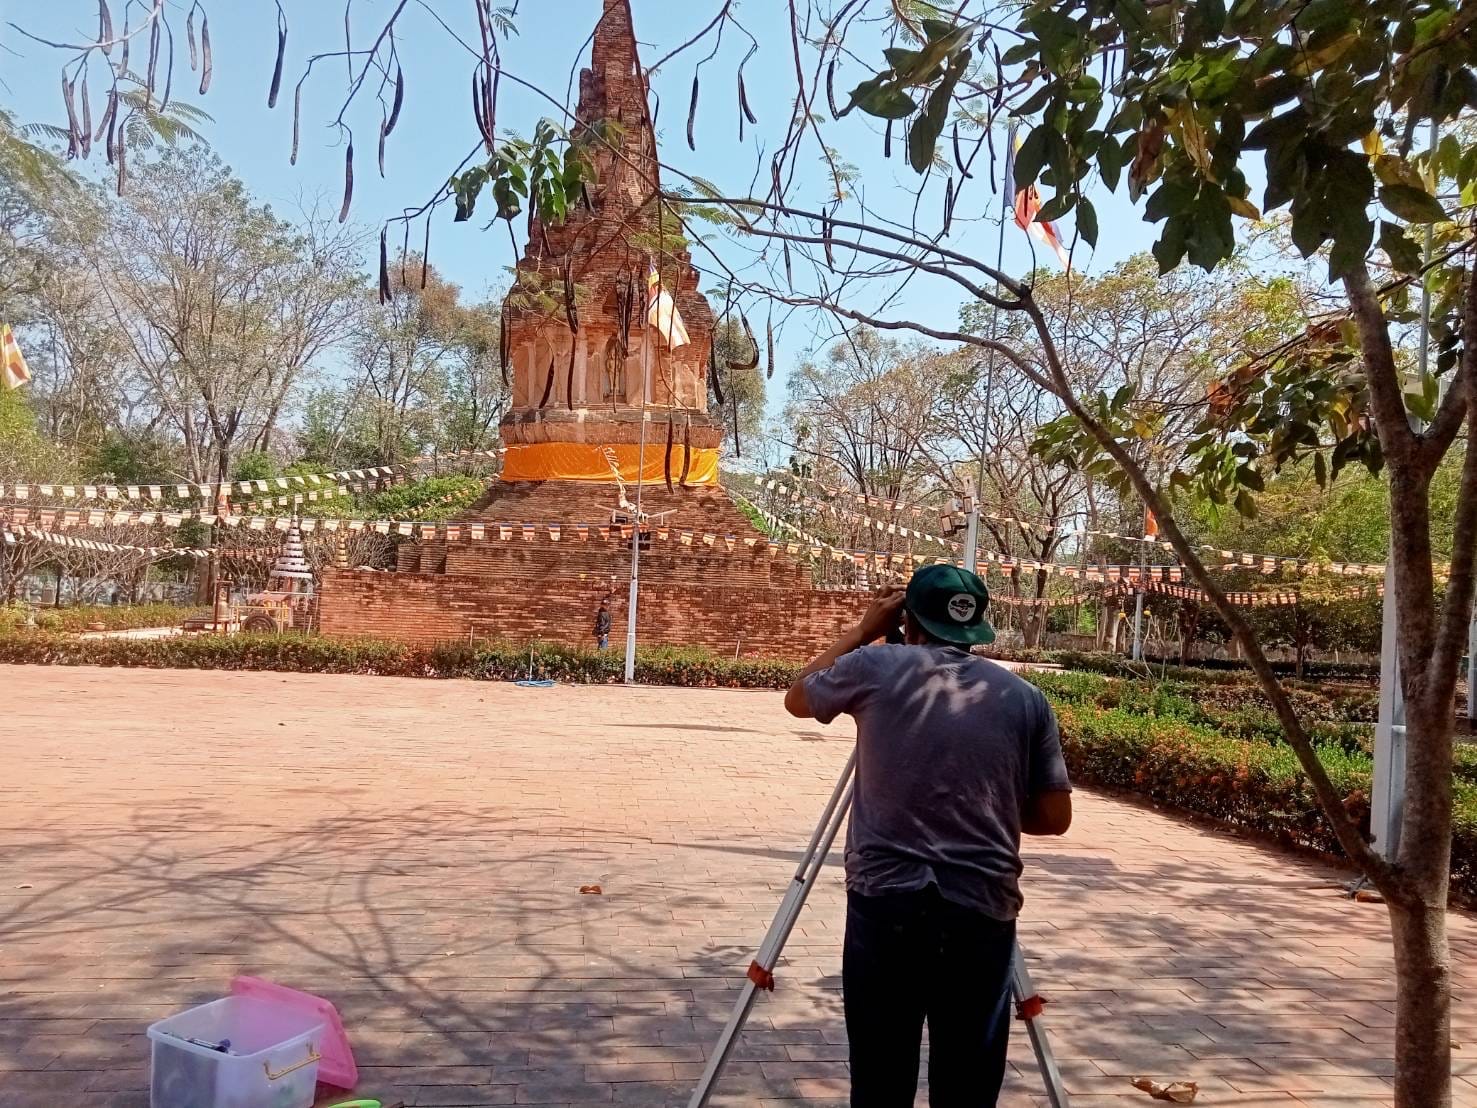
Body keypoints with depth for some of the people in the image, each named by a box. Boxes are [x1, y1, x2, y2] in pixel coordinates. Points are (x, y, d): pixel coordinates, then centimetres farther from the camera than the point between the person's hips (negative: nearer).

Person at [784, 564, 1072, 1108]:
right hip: (983, 911, 1)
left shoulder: (874, 667, 0)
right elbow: (1054, 817, 7)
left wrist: (863, 631, 23)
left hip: (884, 903, -1)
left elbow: (797, 698, 18)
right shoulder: (1025, 698, 4)